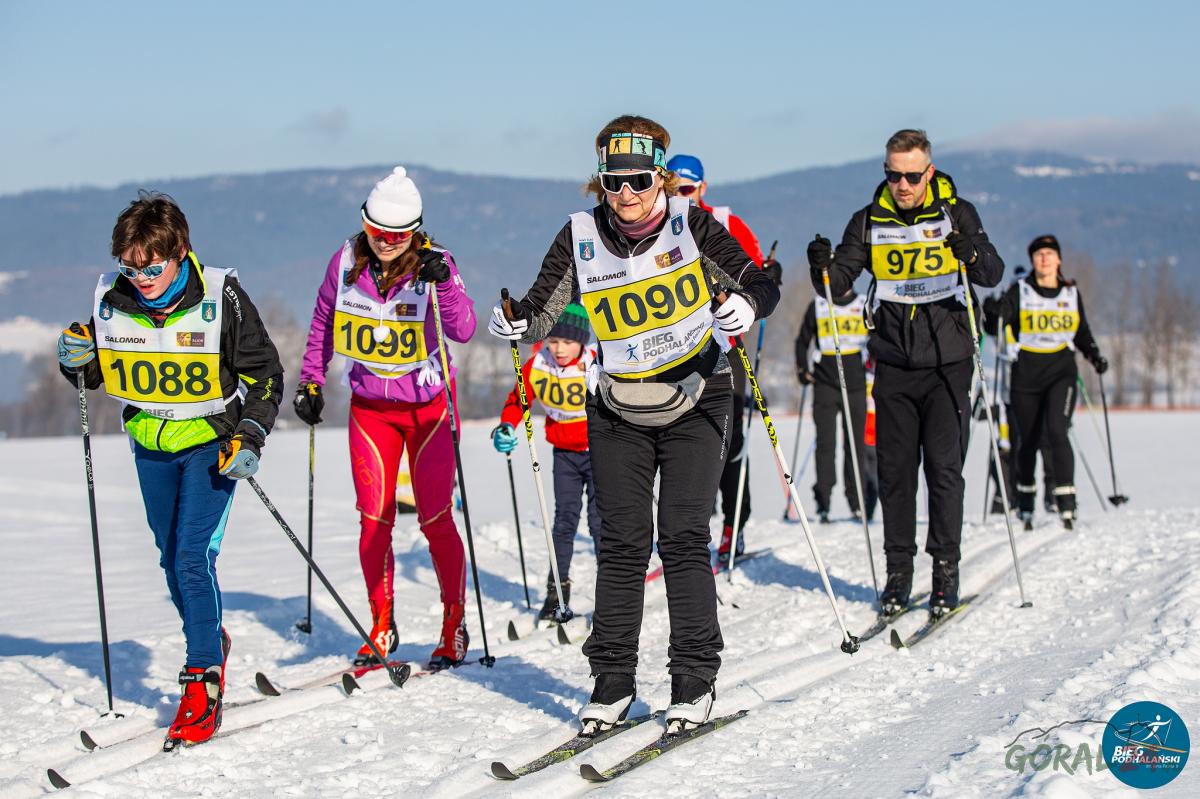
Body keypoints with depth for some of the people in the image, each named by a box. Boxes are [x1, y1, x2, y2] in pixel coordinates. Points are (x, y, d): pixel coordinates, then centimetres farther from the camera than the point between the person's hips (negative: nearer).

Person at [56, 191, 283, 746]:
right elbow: (98, 373, 7)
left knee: (193, 557, -15)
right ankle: (210, 644, 37)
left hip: (212, 442, -5)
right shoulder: (111, 300, -9)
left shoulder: (220, 298, -19)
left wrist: (249, 437, -16)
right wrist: (77, 361, -15)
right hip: (151, 446, 5)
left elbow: (264, 372, -7)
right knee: (172, 560, 14)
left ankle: (204, 682, -9)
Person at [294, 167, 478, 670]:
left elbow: (464, 331, -26)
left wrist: (443, 283, -41)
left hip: (428, 405, -3)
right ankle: (382, 627, 14)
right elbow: (323, 324, 10)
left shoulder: (434, 262, -15)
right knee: (373, 519, 0)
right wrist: (310, 383, 10)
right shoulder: (346, 261, -5)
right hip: (370, 407, 3)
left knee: (435, 519, -2)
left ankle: (454, 625, 13)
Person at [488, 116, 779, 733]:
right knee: (623, 542, -1)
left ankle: (695, 681, 1)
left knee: (683, 538, -7)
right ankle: (612, 680, 7)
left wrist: (745, 303, -33)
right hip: (618, 410, 2)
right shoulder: (582, 236, -5)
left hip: (694, 403, -2)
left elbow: (760, 284, -11)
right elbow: (542, 310, -4)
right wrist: (516, 324, -27)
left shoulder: (690, 224, -10)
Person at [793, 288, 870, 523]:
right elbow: (802, 341, 16)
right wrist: (802, 369, 7)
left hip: (856, 383, 1)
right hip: (825, 383, -1)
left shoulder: (865, 305, 8)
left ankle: (857, 503, 9)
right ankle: (822, 504, -5)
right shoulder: (817, 306, 7)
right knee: (825, 443, -6)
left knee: (856, 443, 2)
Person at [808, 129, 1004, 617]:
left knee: (944, 467, -5)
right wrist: (824, 269, -23)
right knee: (895, 469, 3)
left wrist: (973, 254, -35)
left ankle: (946, 569, 4)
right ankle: (898, 570, 10)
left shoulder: (957, 214, -2)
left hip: (946, 363, -2)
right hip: (893, 366, 2)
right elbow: (840, 283, 0)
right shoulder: (869, 223, 4)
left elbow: (992, 275, -13)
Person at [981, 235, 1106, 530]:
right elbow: (996, 324, -9)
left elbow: (1082, 334, 19)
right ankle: (1025, 502, 25)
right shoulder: (1020, 291, 2)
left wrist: (1095, 356, 3)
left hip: (1061, 372, 0)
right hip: (1027, 373, 0)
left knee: (1057, 432, -18)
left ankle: (1066, 502, -19)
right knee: (1028, 440, 7)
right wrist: (995, 312, -31)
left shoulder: (1071, 293, 10)